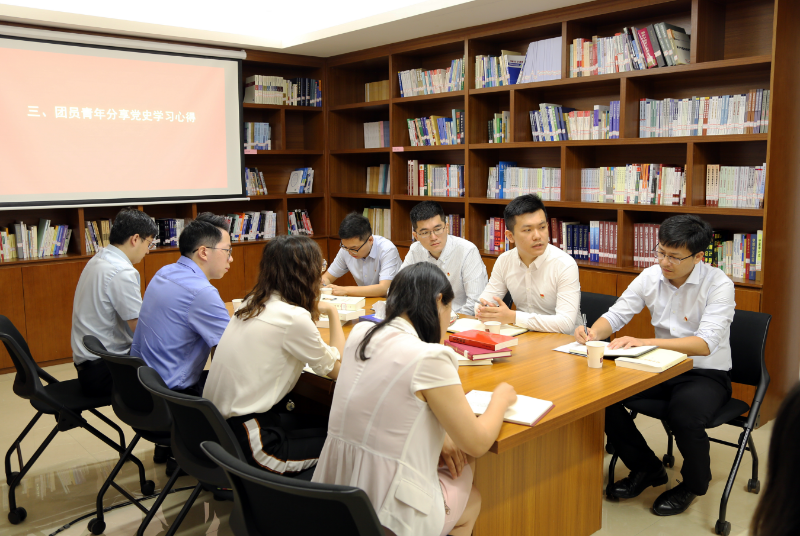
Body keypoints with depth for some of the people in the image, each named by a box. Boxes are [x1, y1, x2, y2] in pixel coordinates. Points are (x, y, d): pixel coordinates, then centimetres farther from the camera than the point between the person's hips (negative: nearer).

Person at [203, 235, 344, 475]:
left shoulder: (252, 303, 5)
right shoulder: (293, 318, -20)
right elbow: (336, 369, -6)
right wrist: (333, 313, 5)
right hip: (247, 445, -9)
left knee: (325, 422, 17)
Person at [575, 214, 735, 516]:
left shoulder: (719, 285, -16)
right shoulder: (651, 276, -1)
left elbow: (706, 343, -27)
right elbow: (617, 314, 4)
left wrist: (643, 342, -39)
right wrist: (593, 333, -20)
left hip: (707, 374, -5)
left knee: (684, 417, -35)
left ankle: (694, 483, 3)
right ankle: (646, 468, 9)